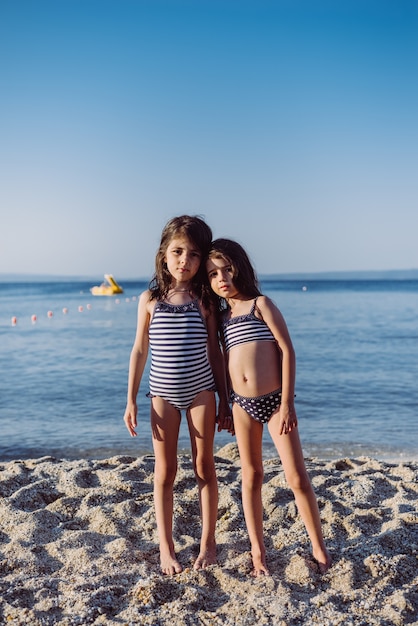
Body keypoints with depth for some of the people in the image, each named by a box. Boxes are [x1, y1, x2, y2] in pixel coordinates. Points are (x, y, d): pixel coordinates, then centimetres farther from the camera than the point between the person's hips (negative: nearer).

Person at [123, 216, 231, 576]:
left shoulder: (204, 301, -2)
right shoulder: (150, 299, -1)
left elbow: (214, 352, 2)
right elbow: (140, 350, 3)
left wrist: (224, 400, 3)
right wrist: (131, 400, 0)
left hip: (200, 391, 0)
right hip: (163, 394, 0)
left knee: (204, 468, 7)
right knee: (165, 471, 6)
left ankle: (208, 542, 22)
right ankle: (166, 548, 18)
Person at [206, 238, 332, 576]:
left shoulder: (260, 303, -4)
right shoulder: (221, 316, 11)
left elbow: (287, 350, -9)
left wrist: (287, 403, -13)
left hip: (274, 400, -4)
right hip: (242, 405, 5)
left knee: (298, 477, 0)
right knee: (251, 477, 11)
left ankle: (319, 547, 18)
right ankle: (258, 551, 23)